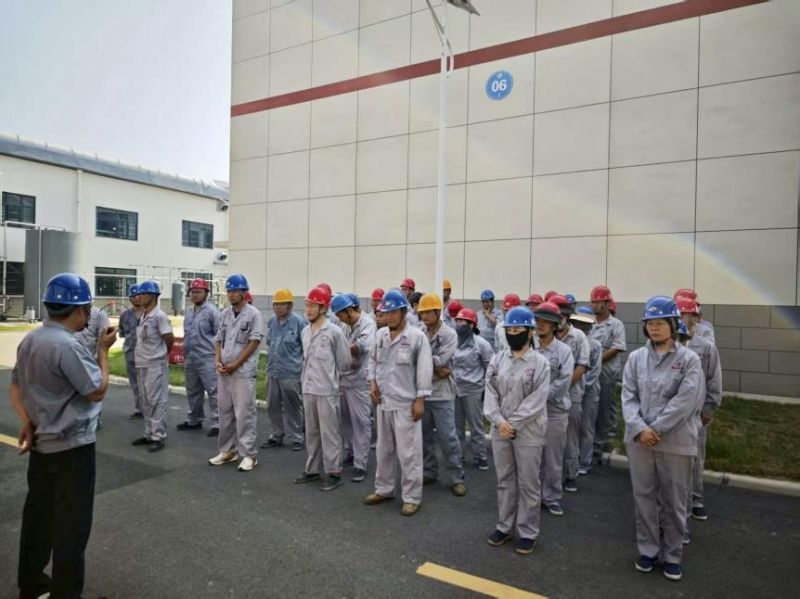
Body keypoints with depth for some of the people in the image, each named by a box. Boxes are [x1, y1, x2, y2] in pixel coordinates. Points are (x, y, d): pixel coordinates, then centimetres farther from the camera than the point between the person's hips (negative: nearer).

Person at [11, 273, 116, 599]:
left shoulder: (29, 340, 5)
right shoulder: (67, 345, -24)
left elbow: (15, 386, 11)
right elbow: (97, 391, -17)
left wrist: (27, 422, 3)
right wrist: (103, 350, -10)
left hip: (41, 443, 9)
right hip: (71, 447, -9)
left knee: (38, 512, 21)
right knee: (71, 523, 3)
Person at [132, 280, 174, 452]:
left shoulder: (159, 316, -14)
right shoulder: (142, 315, 12)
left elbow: (170, 338, -16)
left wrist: (162, 354, 0)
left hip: (155, 365, -9)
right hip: (141, 364, 9)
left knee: (156, 401, -4)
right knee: (145, 401, 15)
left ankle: (158, 437, 1)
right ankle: (149, 434, 25)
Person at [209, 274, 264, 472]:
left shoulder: (253, 314, -8)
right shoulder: (224, 314, 11)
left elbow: (253, 343, -12)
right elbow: (219, 340, 14)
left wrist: (235, 364, -13)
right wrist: (218, 361, -2)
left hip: (243, 372, -6)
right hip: (223, 372, 7)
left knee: (244, 413, -4)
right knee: (225, 412, 13)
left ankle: (249, 454, 5)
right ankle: (227, 450, 25)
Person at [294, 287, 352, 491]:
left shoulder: (334, 332, -11)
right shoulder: (304, 332, 8)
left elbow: (345, 362, -4)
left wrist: (330, 377, 6)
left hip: (327, 391, -6)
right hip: (308, 389, 6)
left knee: (329, 433, 2)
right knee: (311, 432, 15)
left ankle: (333, 473, 11)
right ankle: (312, 469, 28)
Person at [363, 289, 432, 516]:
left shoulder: (417, 336, -12)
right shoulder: (380, 334, 5)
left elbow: (424, 370, -12)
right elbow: (373, 360, 17)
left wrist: (420, 400, -14)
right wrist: (372, 382, 3)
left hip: (406, 403, -6)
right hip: (383, 401, 6)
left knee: (408, 452, 1)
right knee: (384, 449, 18)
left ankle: (412, 497, 15)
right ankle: (384, 489, 34)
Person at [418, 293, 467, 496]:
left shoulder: (449, 335, -7)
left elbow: (440, 361, -17)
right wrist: (435, 369, -15)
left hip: (441, 394, -4)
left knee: (447, 437, 1)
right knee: (424, 434, 14)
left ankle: (457, 478, 13)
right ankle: (429, 472, 29)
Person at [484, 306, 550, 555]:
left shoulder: (540, 362, -8)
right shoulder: (497, 359, 3)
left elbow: (536, 401, -14)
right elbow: (490, 392, 0)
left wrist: (513, 423, -16)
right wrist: (499, 422, -12)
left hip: (528, 432, -4)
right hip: (500, 430, 4)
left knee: (528, 484, 8)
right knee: (505, 480, 16)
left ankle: (527, 532, 23)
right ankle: (504, 526, 31)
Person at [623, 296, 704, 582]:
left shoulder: (689, 359, -5)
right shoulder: (636, 358, 3)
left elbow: (685, 401, -13)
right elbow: (628, 396, -1)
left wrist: (655, 429, -15)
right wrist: (640, 429, -14)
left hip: (676, 441, -2)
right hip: (638, 439, 3)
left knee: (674, 501, 10)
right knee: (644, 497, 13)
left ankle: (672, 555, 28)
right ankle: (648, 550, 29)